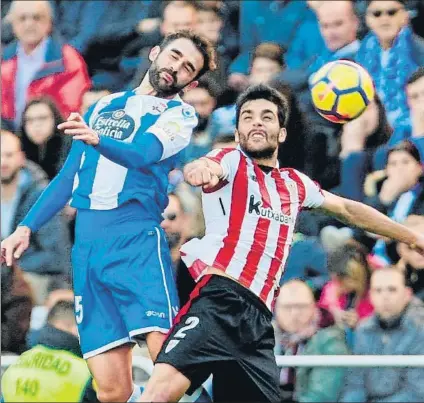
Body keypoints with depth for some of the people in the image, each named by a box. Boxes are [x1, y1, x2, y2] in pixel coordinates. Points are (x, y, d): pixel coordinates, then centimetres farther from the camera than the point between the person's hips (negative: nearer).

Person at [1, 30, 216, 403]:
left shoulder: (180, 113, 7)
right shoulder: (104, 106, 22)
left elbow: (143, 153, -13)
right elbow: (69, 176, 28)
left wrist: (97, 139, -32)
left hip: (137, 238, -4)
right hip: (87, 246, 4)